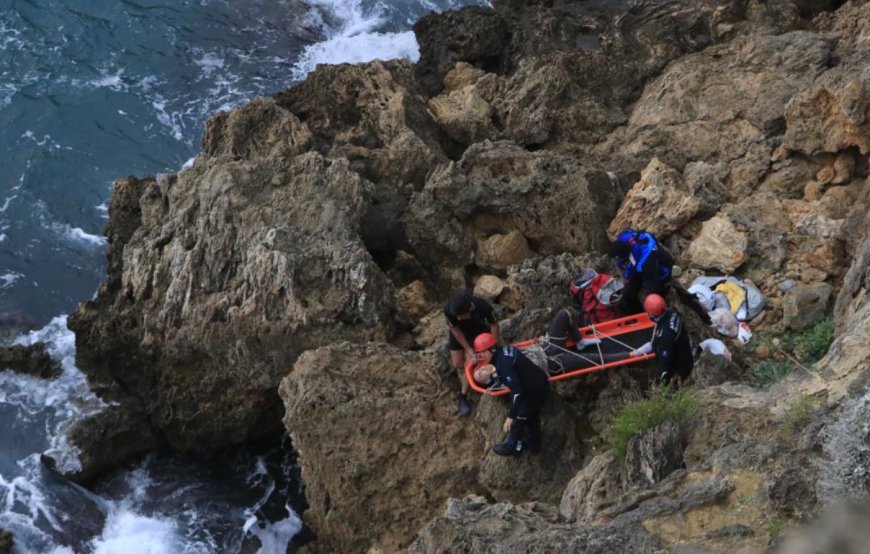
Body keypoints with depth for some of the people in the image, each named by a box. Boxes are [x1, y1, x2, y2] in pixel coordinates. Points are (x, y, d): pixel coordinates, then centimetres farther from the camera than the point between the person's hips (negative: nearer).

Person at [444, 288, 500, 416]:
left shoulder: (483, 307, -41)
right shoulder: (448, 309, -39)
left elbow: (494, 325, -22)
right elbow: (456, 330, -22)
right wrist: (468, 349, -19)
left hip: (477, 332, -1)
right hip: (458, 333, 1)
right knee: (457, 364, 8)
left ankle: (463, 397, 9)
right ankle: (463, 385, 40)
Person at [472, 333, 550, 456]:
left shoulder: (503, 363, -30)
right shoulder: (503, 351, -2)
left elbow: (516, 390, -32)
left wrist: (510, 416, -27)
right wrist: (486, 378, -10)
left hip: (535, 390, -9)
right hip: (540, 384, 9)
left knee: (519, 417, 11)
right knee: (532, 415, 29)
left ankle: (513, 446, 33)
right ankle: (533, 444, 49)